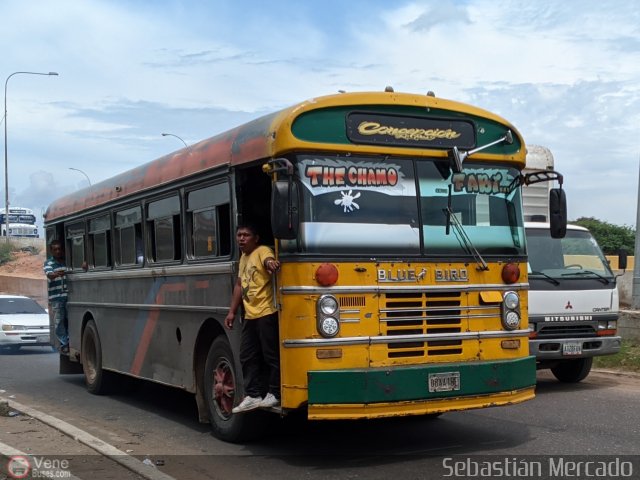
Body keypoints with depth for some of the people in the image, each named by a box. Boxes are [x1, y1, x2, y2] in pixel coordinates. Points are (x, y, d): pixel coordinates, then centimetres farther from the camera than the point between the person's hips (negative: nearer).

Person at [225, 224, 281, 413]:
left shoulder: (262, 251, -8)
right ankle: (253, 395, 18)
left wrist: (271, 263, -57)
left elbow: (268, 260, -33)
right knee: (247, 357, 10)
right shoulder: (243, 257, 18)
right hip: (250, 316, 9)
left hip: (267, 313, -9)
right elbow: (239, 286, 24)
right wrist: (232, 311, 20)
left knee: (272, 355, 0)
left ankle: (274, 394, 10)